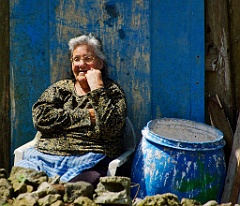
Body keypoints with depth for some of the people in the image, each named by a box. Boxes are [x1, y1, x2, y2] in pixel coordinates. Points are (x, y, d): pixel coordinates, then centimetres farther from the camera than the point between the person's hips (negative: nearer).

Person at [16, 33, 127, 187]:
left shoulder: (112, 91, 12)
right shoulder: (59, 88, 20)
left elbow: (111, 128, -6)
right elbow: (40, 118, 1)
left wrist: (97, 89, -5)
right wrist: (87, 116, -3)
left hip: (90, 161, -3)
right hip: (47, 156, 3)